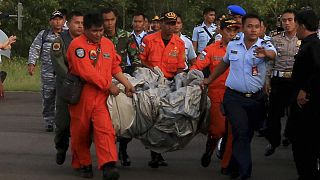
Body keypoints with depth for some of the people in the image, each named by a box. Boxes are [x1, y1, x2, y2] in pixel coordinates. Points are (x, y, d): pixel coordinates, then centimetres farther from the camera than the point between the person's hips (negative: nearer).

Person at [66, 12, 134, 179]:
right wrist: (109, 85, -11)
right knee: (80, 133, 8)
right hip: (82, 96, -3)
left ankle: (108, 166, -22)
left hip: (102, 96, 4)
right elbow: (87, 72, -17)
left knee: (105, 129, -13)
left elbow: (115, 67, 20)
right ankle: (83, 164, 25)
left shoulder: (108, 43, 11)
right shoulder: (77, 44, -11)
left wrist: (126, 83, 6)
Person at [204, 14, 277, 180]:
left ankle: (235, 167, 34)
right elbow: (224, 63, 22)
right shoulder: (233, 45, 2)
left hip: (256, 98, 0)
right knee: (241, 132, -15)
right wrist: (209, 79, 25)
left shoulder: (265, 46, -6)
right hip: (234, 97, 0)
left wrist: (266, 54, -54)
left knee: (247, 135, 13)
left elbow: (272, 54, -31)